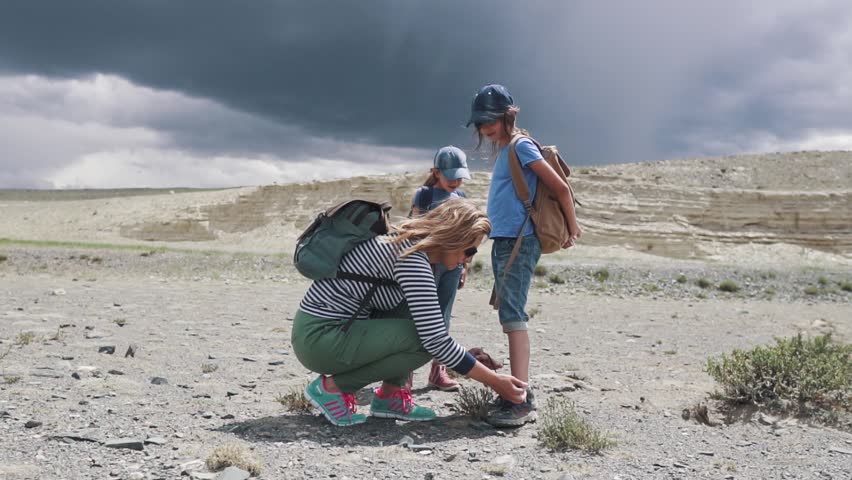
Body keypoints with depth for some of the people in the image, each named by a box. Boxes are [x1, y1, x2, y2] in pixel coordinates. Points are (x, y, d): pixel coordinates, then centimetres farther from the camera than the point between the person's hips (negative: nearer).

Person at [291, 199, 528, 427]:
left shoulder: (404, 241, 9)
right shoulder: (413, 260, -20)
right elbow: (435, 340, -22)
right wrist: (494, 381, -14)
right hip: (319, 338, -10)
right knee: (424, 340, -18)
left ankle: (390, 394, 9)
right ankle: (333, 386, -6)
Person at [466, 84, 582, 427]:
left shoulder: (520, 146, -8)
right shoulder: (502, 149, 18)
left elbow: (561, 188, -9)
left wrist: (573, 230, -3)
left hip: (519, 242, -10)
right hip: (502, 242, 10)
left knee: (512, 315, -15)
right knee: (509, 316, 10)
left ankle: (522, 400, -17)